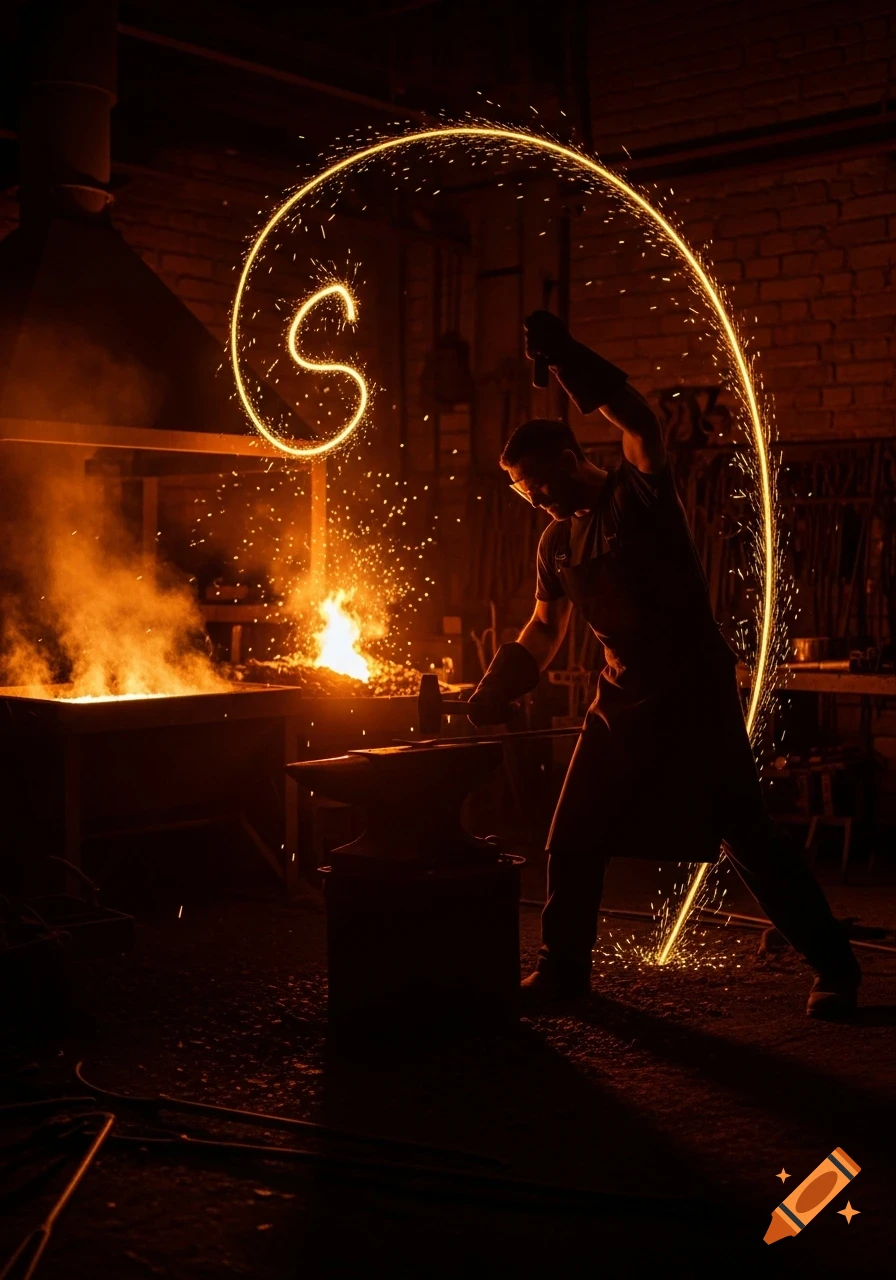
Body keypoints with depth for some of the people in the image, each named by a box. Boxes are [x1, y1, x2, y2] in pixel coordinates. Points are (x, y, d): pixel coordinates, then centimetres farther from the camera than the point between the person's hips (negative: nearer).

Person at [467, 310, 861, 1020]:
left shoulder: (641, 493, -9)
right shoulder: (557, 542, 10)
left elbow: (643, 422, -28)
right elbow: (545, 628, 20)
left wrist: (568, 357, -36)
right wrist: (494, 694, 10)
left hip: (695, 694, -7)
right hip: (622, 701, 7)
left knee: (750, 838, -5)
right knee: (573, 840, 8)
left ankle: (835, 968, 7)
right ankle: (565, 966, 24)